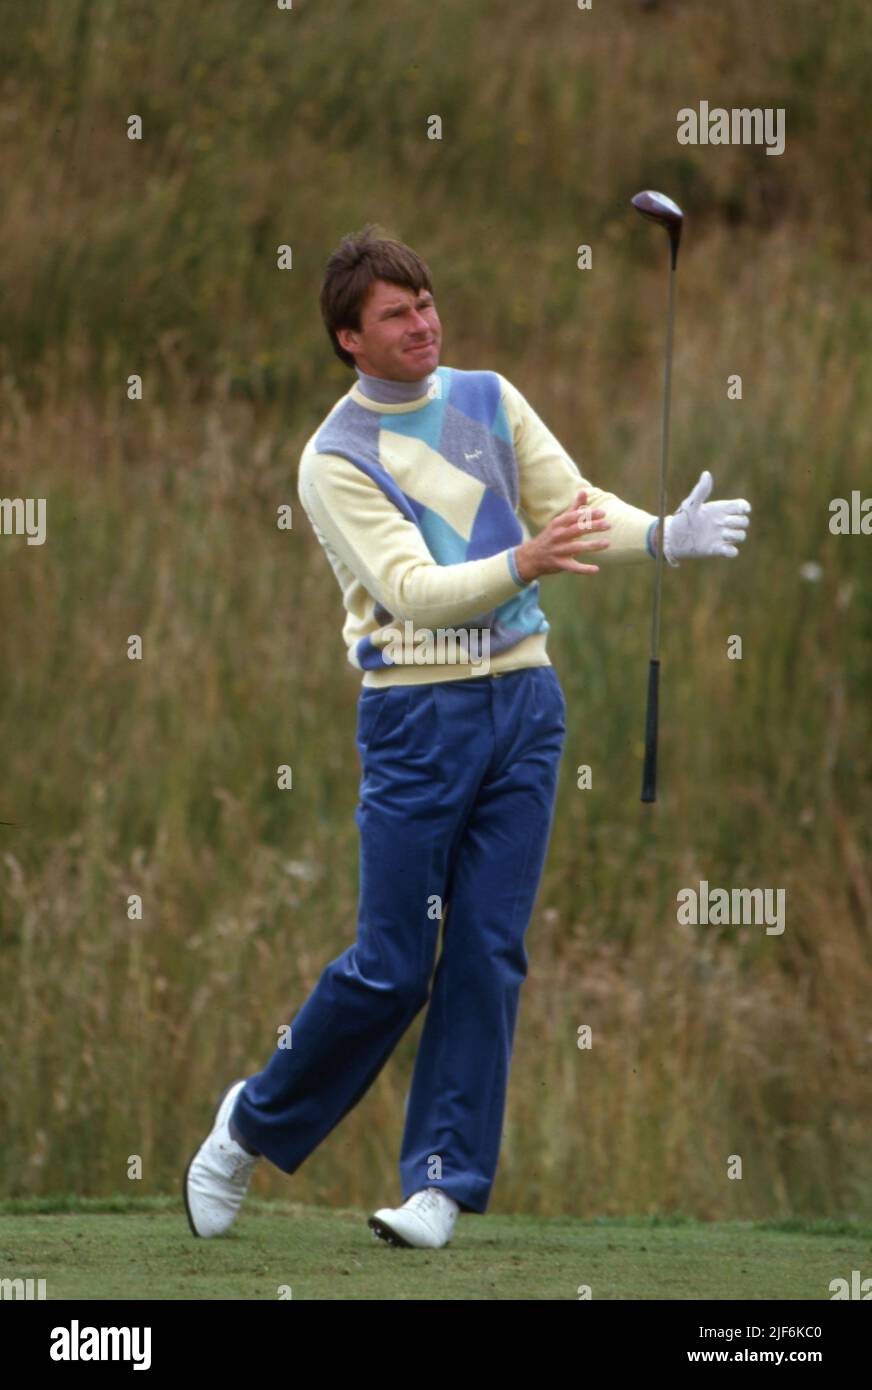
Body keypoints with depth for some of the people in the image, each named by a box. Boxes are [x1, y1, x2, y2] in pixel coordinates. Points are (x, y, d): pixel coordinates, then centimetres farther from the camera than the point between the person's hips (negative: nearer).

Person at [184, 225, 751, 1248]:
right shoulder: (336, 460, -7)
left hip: (523, 702, 4)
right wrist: (522, 562, -34)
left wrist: (664, 537, -17)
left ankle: (445, 1177, 5)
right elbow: (413, 591, -18)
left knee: (489, 953, 0)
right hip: (416, 714, -4)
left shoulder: (490, 399, 9)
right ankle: (256, 1124, 17)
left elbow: (575, 508, 3)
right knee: (391, 967, -4)